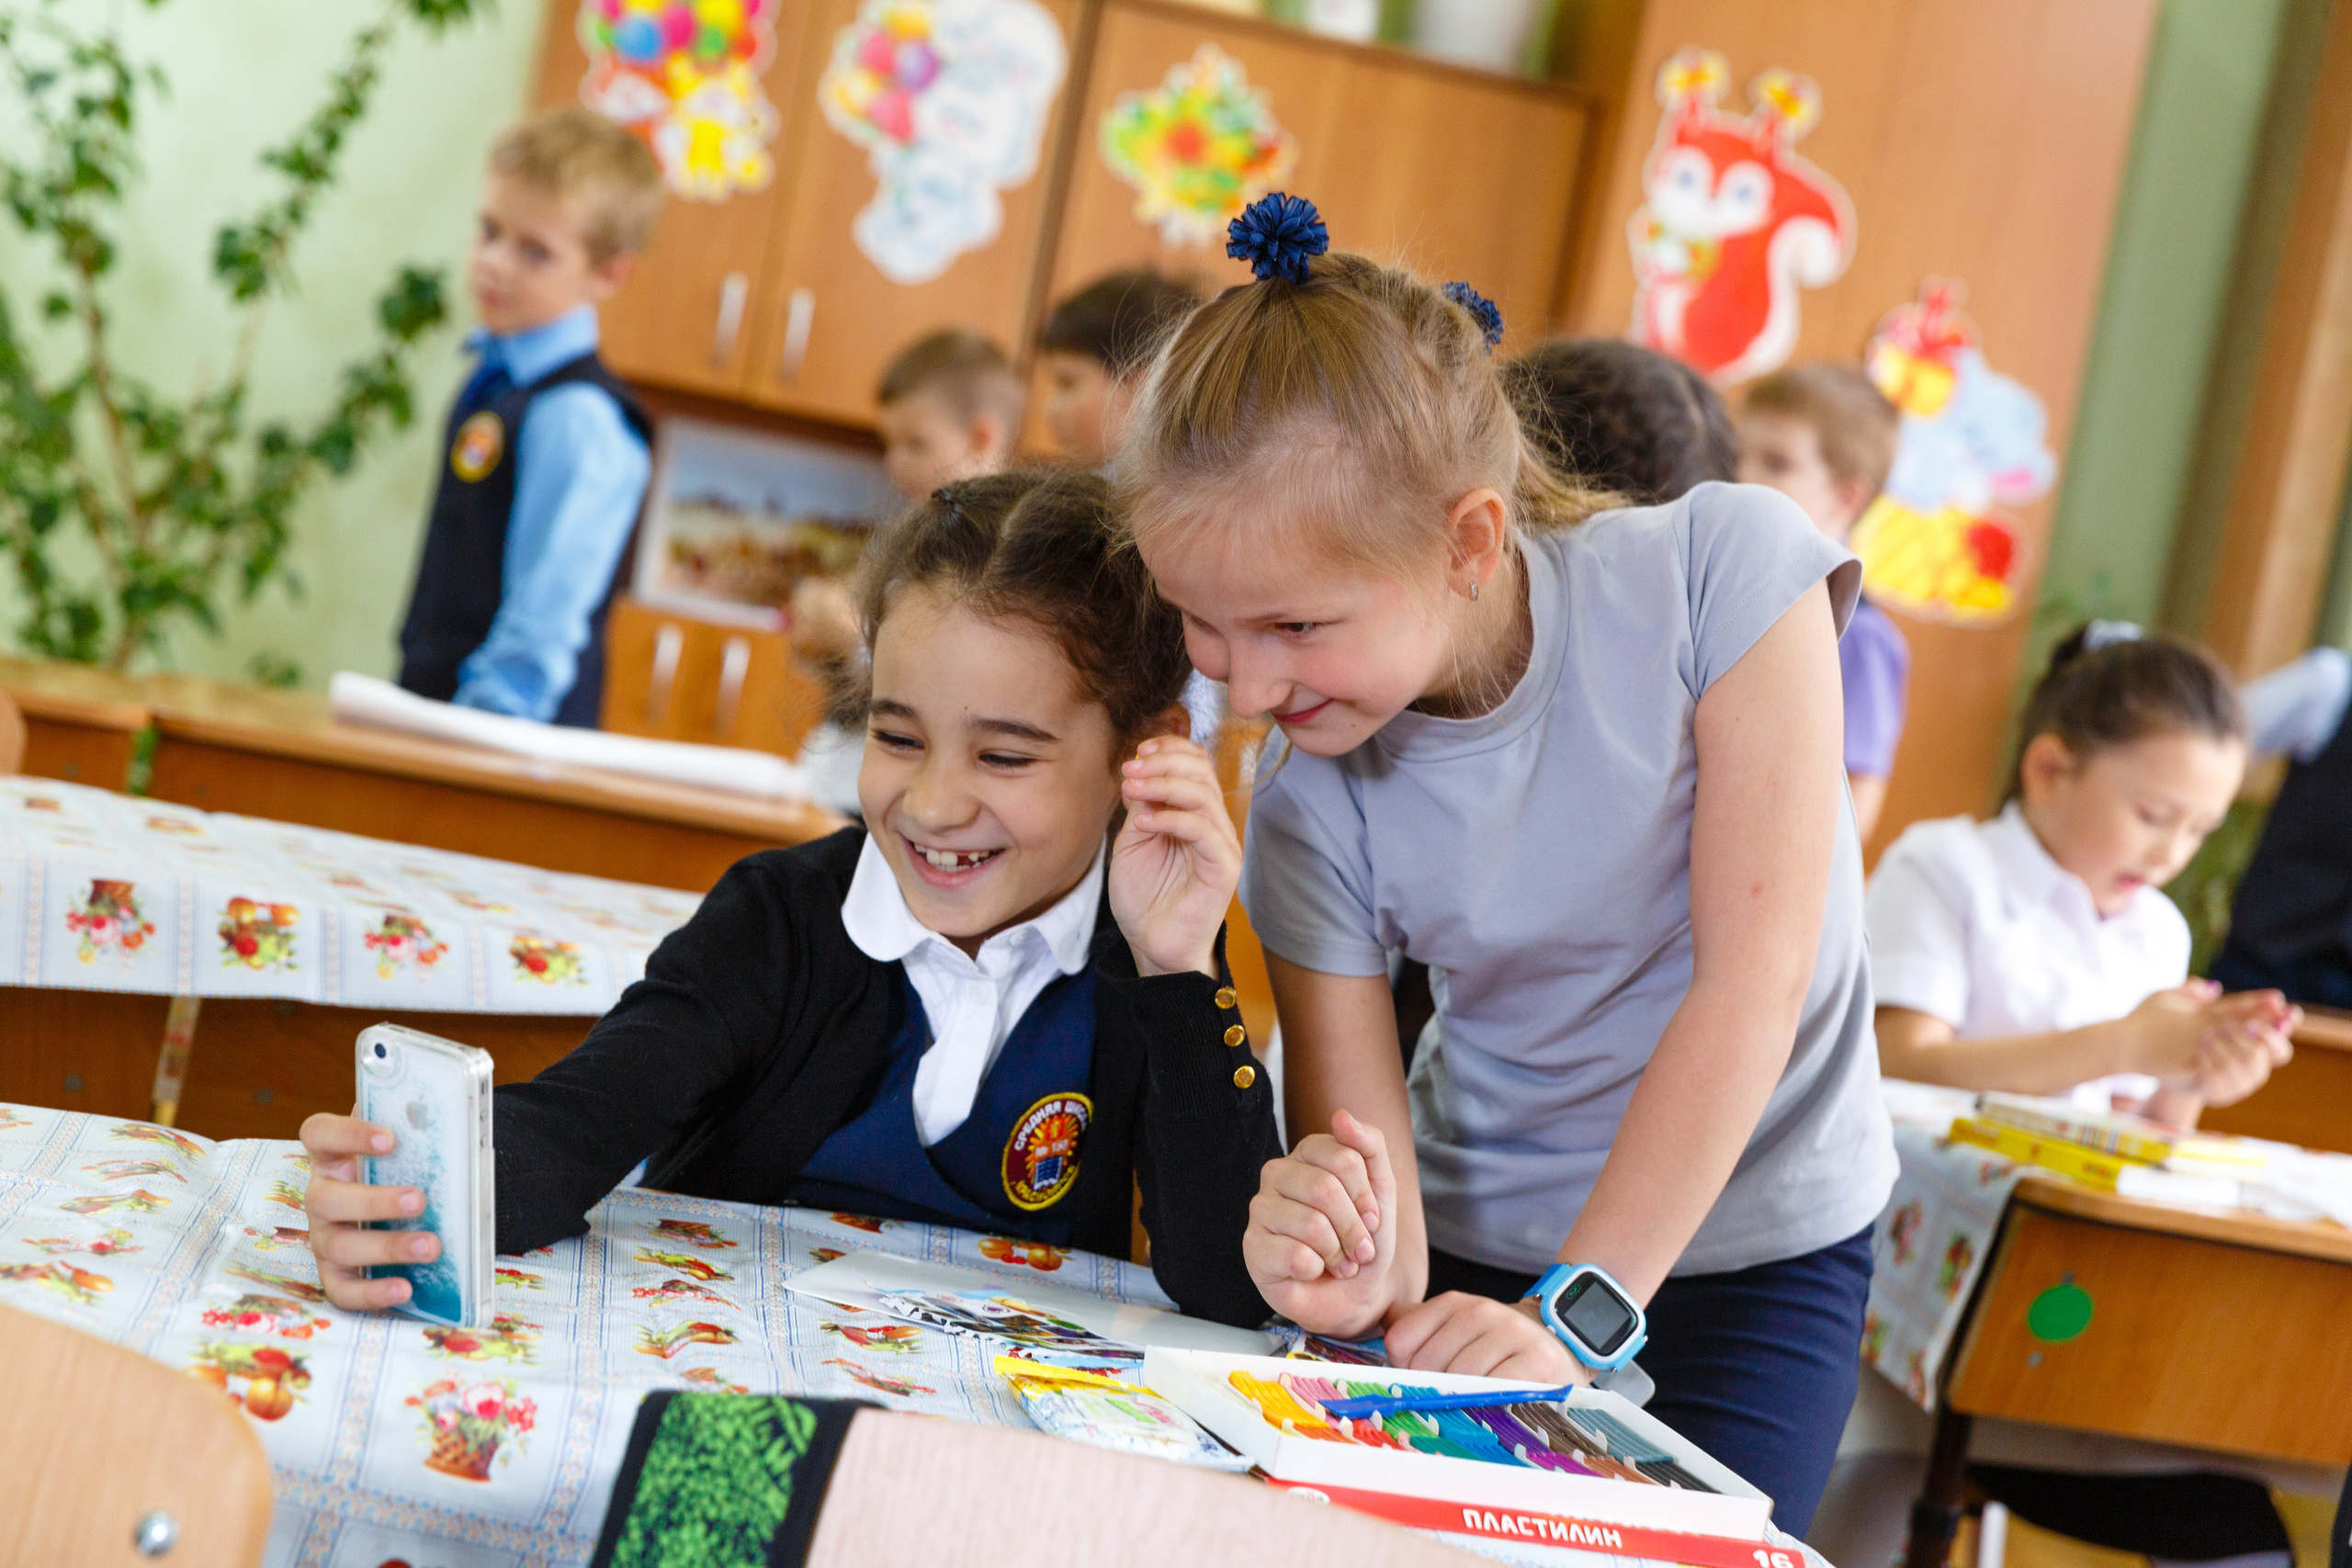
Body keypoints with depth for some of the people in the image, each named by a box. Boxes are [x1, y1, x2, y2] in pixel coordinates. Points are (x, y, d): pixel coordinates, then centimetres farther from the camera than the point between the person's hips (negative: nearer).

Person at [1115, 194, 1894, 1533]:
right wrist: (1369, 1277, -42)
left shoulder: (1722, 569, -22)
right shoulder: (1308, 807, -16)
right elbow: (1358, 1133, -17)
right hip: (1477, 1240, 2)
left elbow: (1754, 978, -23)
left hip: (1748, 1246, -1)